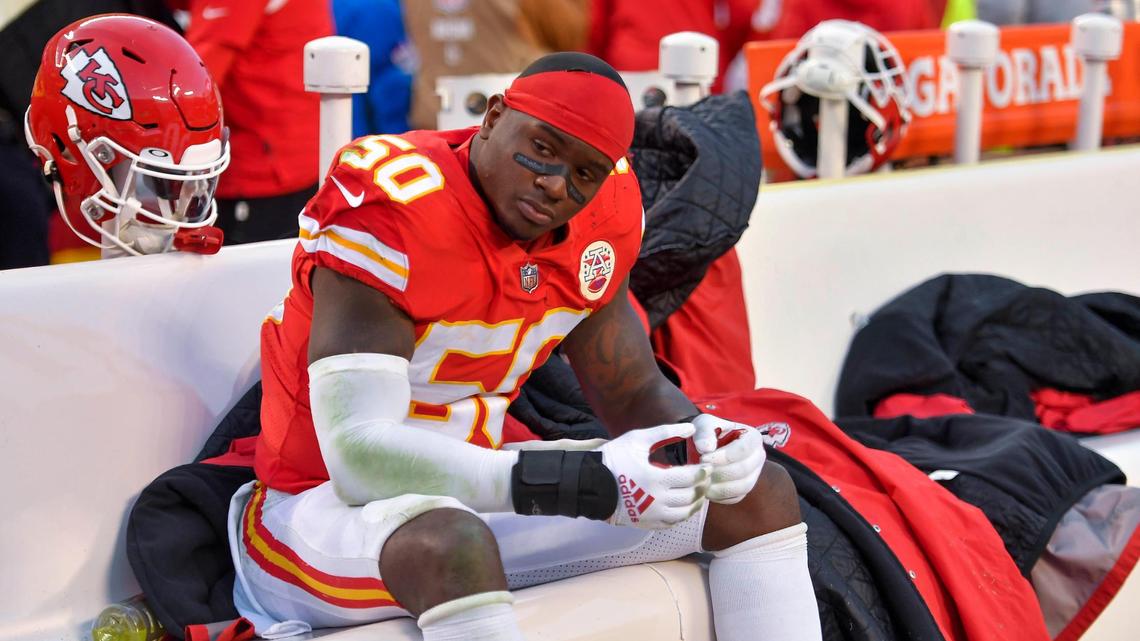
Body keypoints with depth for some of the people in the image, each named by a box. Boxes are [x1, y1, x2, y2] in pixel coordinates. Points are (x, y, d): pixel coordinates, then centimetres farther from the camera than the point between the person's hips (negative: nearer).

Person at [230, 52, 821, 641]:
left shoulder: (603, 214, -3)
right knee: (449, 542, -43)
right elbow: (357, 455, -33)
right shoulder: (390, 206, -25)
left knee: (758, 491, 5)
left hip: (473, 488, 8)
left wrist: (701, 437, -17)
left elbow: (634, 394, 9)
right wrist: (587, 482, -40)